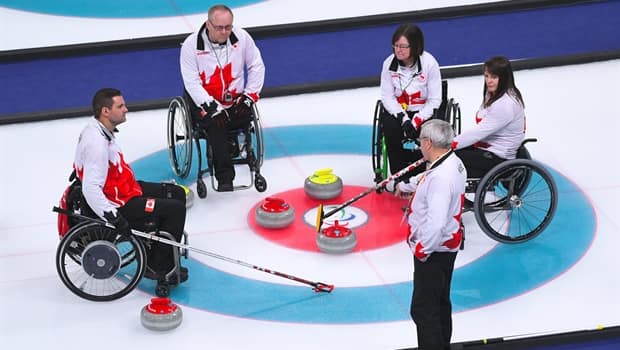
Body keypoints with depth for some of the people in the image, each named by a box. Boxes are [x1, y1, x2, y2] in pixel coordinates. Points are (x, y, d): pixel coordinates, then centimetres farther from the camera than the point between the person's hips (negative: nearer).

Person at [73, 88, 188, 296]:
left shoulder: (101, 130, 5)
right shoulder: (97, 143, -28)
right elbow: (91, 189, -33)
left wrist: (136, 187, 20)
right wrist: (114, 218, -34)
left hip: (123, 190, 11)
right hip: (119, 204, -11)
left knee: (177, 194, 16)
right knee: (175, 209, -13)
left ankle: (158, 258, 17)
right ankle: (160, 269, 0)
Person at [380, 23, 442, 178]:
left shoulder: (429, 63, -16)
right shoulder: (389, 63, -10)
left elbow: (434, 100, -12)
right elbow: (387, 96, -6)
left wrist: (416, 121, -24)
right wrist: (403, 118, -21)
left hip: (423, 111, -2)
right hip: (397, 111, 2)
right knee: (391, 127, -30)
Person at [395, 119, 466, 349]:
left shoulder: (441, 177, -30)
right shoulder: (453, 162, 3)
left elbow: (436, 223, -34)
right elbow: (425, 180, 27)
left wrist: (422, 251, -20)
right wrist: (405, 186, 45)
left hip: (433, 251, -10)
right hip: (446, 246, 10)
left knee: (423, 310, -4)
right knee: (440, 303, 22)